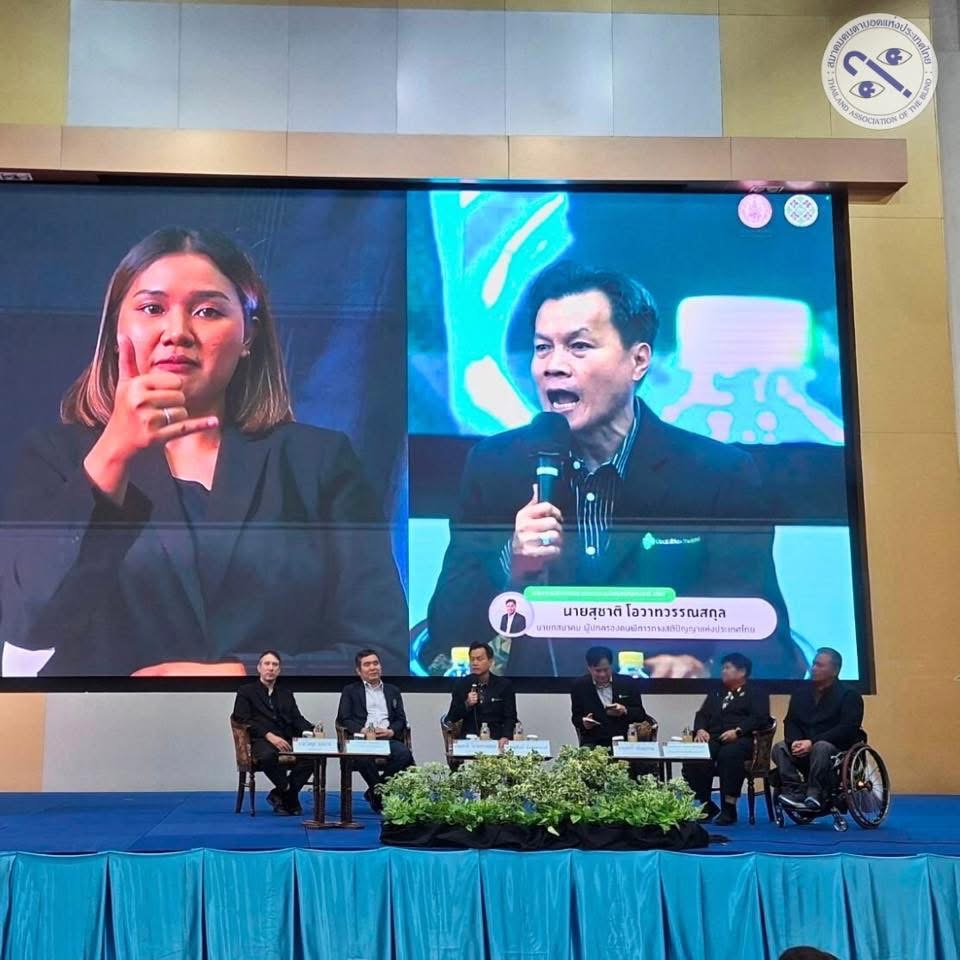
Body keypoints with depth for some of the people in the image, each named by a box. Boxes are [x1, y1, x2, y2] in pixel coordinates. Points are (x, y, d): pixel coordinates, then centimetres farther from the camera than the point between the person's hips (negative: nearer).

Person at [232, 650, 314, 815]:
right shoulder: (246, 691, 13)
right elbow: (244, 720, -2)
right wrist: (269, 736, -16)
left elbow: (297, 719, 16)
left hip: (286, 742, 4)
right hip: (260, 741, -4)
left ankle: (279, 795, -12)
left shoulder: (286, 694, 27)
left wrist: (310, 731, -9)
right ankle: (290, 796, -17)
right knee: (268, 755, -40)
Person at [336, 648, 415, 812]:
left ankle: (374, 791, -12)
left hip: (388, 738, 2)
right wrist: (362, 731, -13)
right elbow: (343, 719, 7)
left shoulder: (393, 691, 27)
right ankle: (381, 794, -15)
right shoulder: (350, 691, 20)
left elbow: (401, 720, 16)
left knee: (404, 753, -33)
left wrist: (391, 731, -8)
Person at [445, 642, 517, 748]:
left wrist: (506, 737, -19)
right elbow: (451, 718, 7)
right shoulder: (461, 684, 6)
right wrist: (466, 705, -12)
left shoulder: (504, 685, 4)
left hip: (496, 740, 0)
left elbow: (510, 717, 1)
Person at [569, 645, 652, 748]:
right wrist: (583, 722, -15)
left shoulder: (629, 683, 3)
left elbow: (641, 715, 4)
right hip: (594, 743, -1)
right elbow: (576, 717, 8)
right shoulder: (579, 686, 3)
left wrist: (625, 711, -17)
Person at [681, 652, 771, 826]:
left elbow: (759, 718, -4)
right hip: (713, 738, 5)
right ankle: (706, 805, -12)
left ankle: (729, 808, -32)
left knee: (728, 755, -40)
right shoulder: (716, 693, 31)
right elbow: (702, 714, 21)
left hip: (742, 740, -5)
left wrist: (737, 731, -20)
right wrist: (700, 729, -2)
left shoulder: (756, 693, 12)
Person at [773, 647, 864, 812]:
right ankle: (796, 791, -29)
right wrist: (795, 742, -18)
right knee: (779, 747, -20)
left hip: (839, 751, -5)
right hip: (804, 750, 5)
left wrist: (812, 742, -24)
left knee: (821, 747, -37)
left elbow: (847, 730, -16)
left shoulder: (849, 695, -4)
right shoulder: (801, 694, 14)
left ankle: (814, 794, -31)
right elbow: (790, 723, 7)